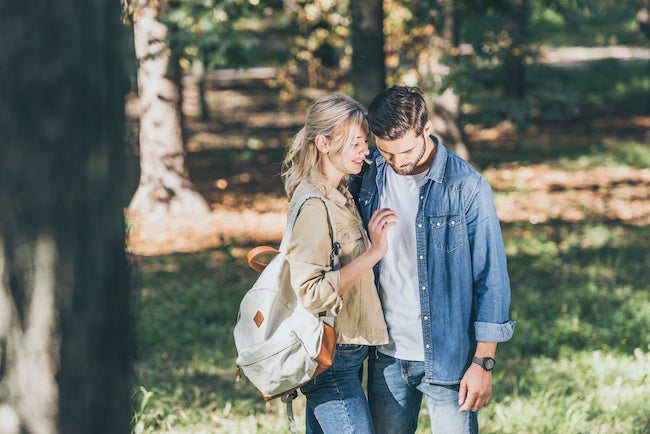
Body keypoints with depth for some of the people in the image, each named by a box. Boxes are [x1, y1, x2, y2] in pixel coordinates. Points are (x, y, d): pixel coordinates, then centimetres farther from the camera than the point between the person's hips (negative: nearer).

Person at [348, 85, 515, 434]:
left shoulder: (466, 188, -12)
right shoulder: (368, 176, 0)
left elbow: (491, 279, -8)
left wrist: (483, 362, -10)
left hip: (446, 359, -4)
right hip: (385, 356, 4)